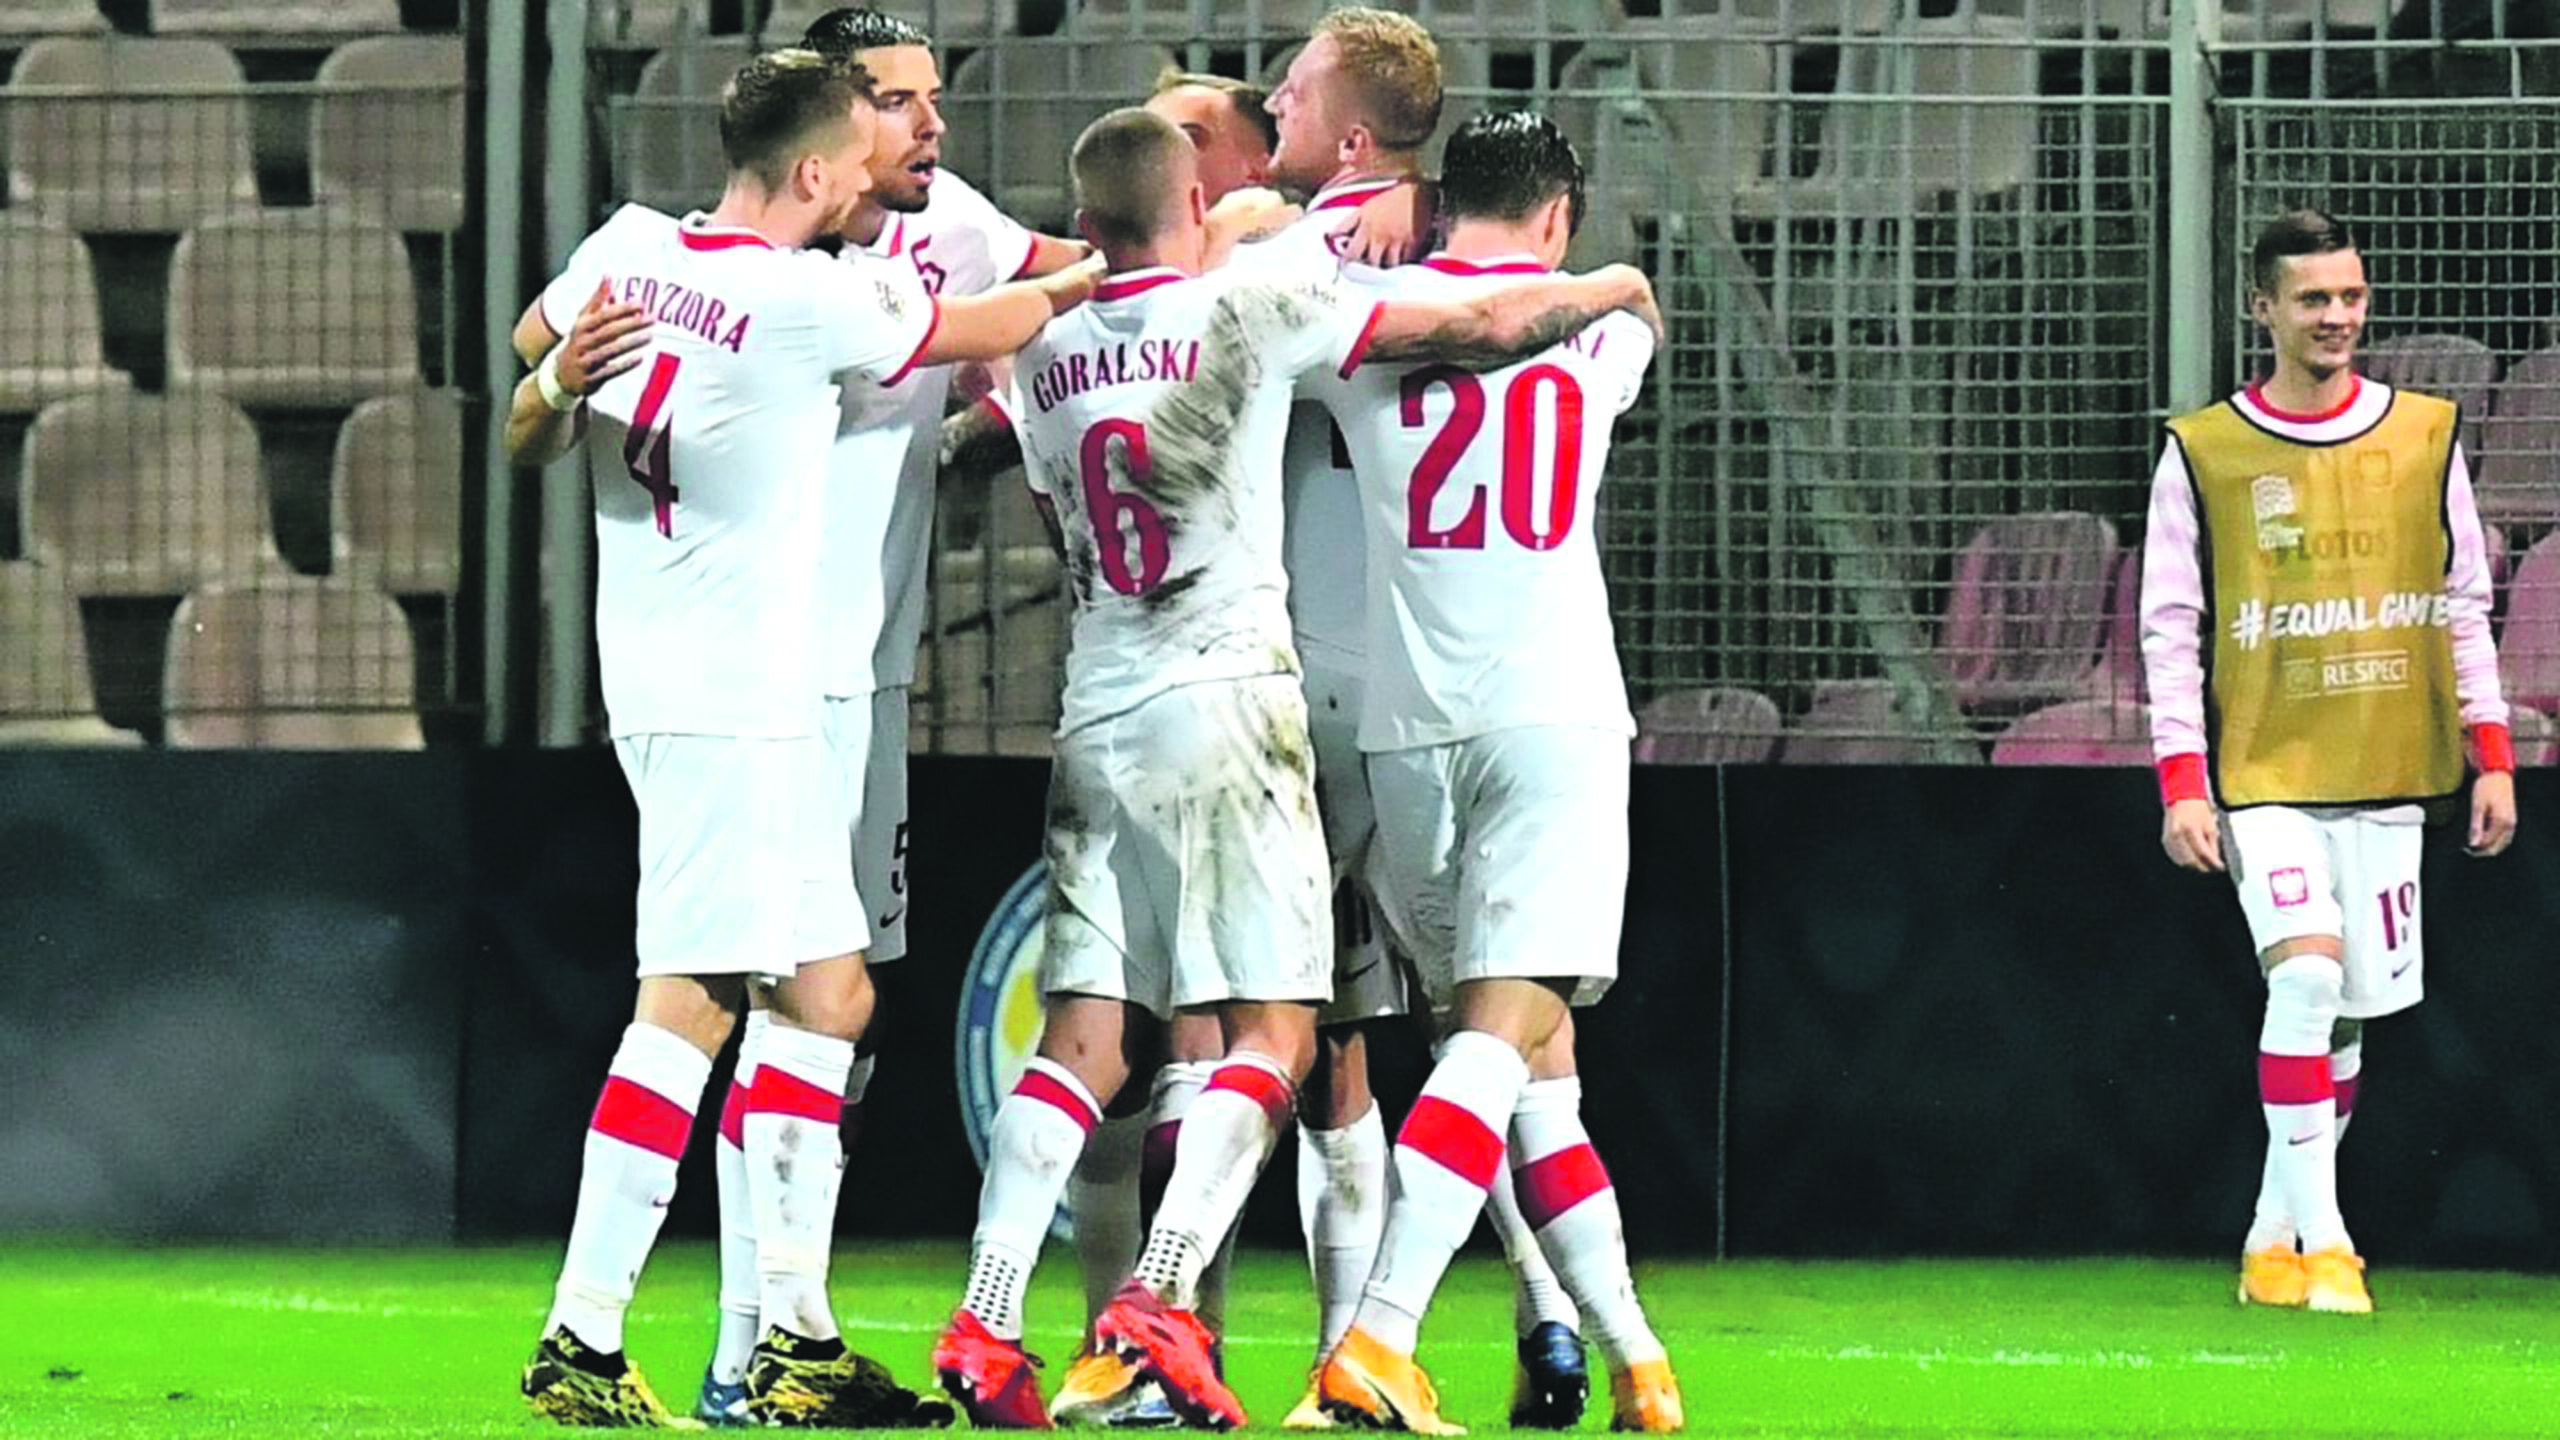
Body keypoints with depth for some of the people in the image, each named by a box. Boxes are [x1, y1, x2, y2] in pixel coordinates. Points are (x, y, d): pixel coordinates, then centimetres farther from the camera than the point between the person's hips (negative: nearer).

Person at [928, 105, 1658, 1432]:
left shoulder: (1045, 354, 9)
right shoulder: (1247, 313, -4)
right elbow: (1487, 327, -1)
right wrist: (1611, 288, 17)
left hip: (1096, 719, 5)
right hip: (1225, 710, -5)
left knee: (1084, 1038, 5)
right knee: (1271, 1032, -3)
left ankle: (985, 1320, -6)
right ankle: (1161, 1300, -19)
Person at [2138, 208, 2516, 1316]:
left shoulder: (2425, 437, 6)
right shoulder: (2204, 453, -1)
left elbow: (2465, 606, 11)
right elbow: (2168, 626, 0)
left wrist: (2492, 756, 5)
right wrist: (2183, 785, -8)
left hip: (2387, 773, 3)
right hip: (2263, 769, -3)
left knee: (2349, 1013, 4)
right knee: (2307, 974, -19)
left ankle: (2276, 1238, 18)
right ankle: (2317, 1238, -16)